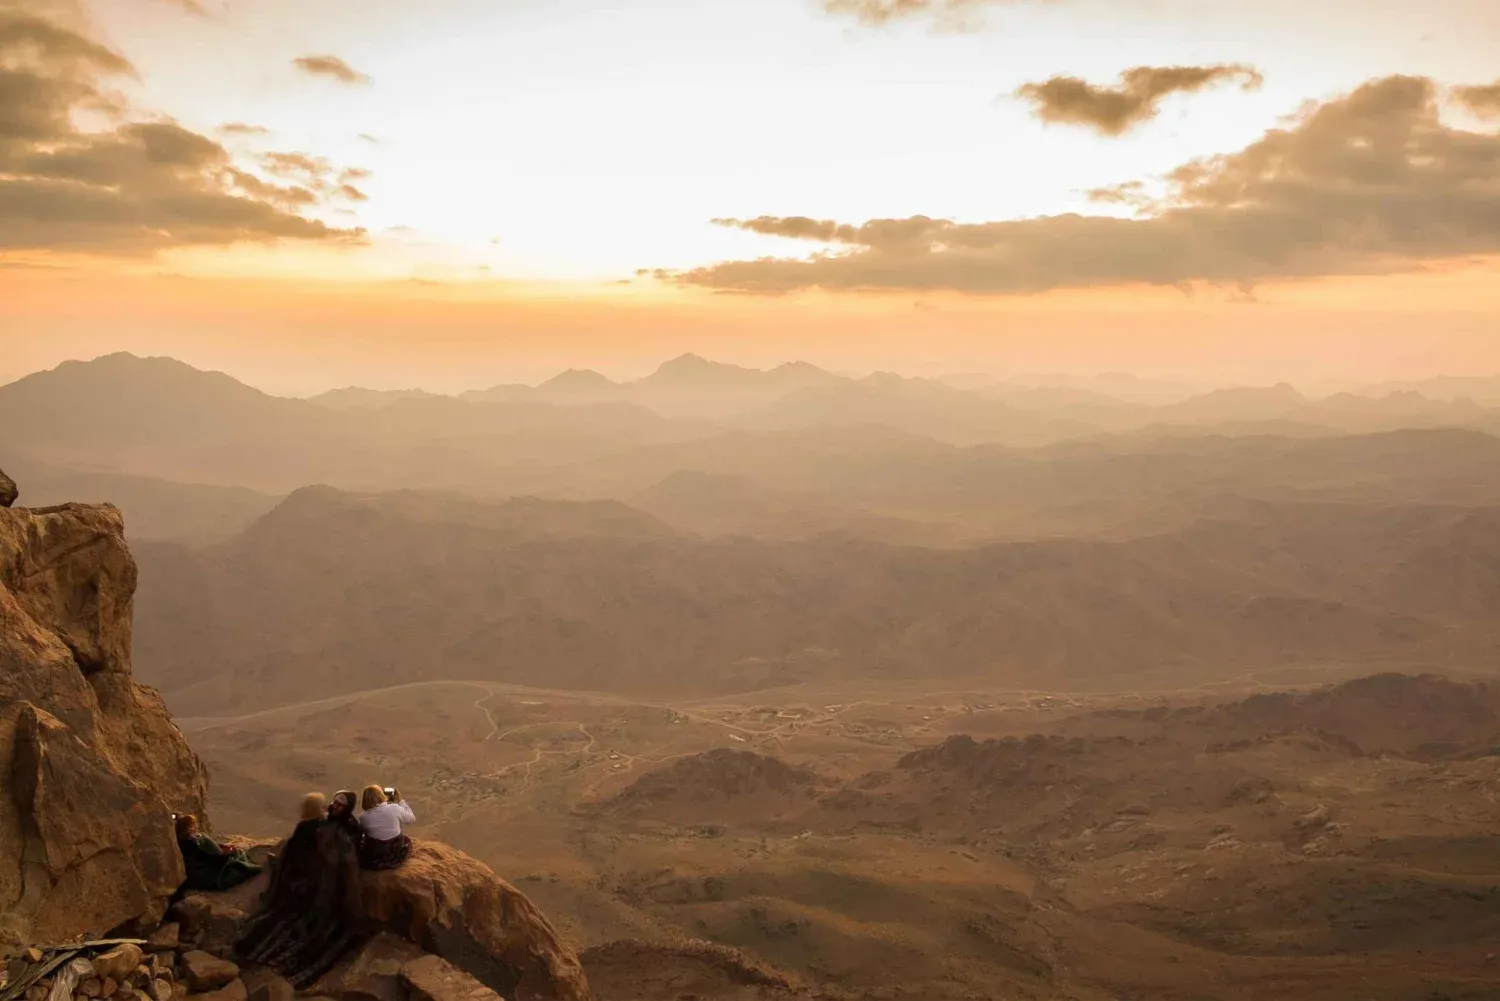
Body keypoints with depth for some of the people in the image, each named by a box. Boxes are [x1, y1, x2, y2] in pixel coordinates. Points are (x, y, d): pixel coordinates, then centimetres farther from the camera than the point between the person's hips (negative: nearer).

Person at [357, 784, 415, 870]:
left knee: (359, 847, 30)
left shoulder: (363, 817, -13)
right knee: (406, 840, 32)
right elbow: (412, 819, 3)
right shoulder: (394, 808, -14)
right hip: (397, 856, 0)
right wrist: (400, 801, 9)